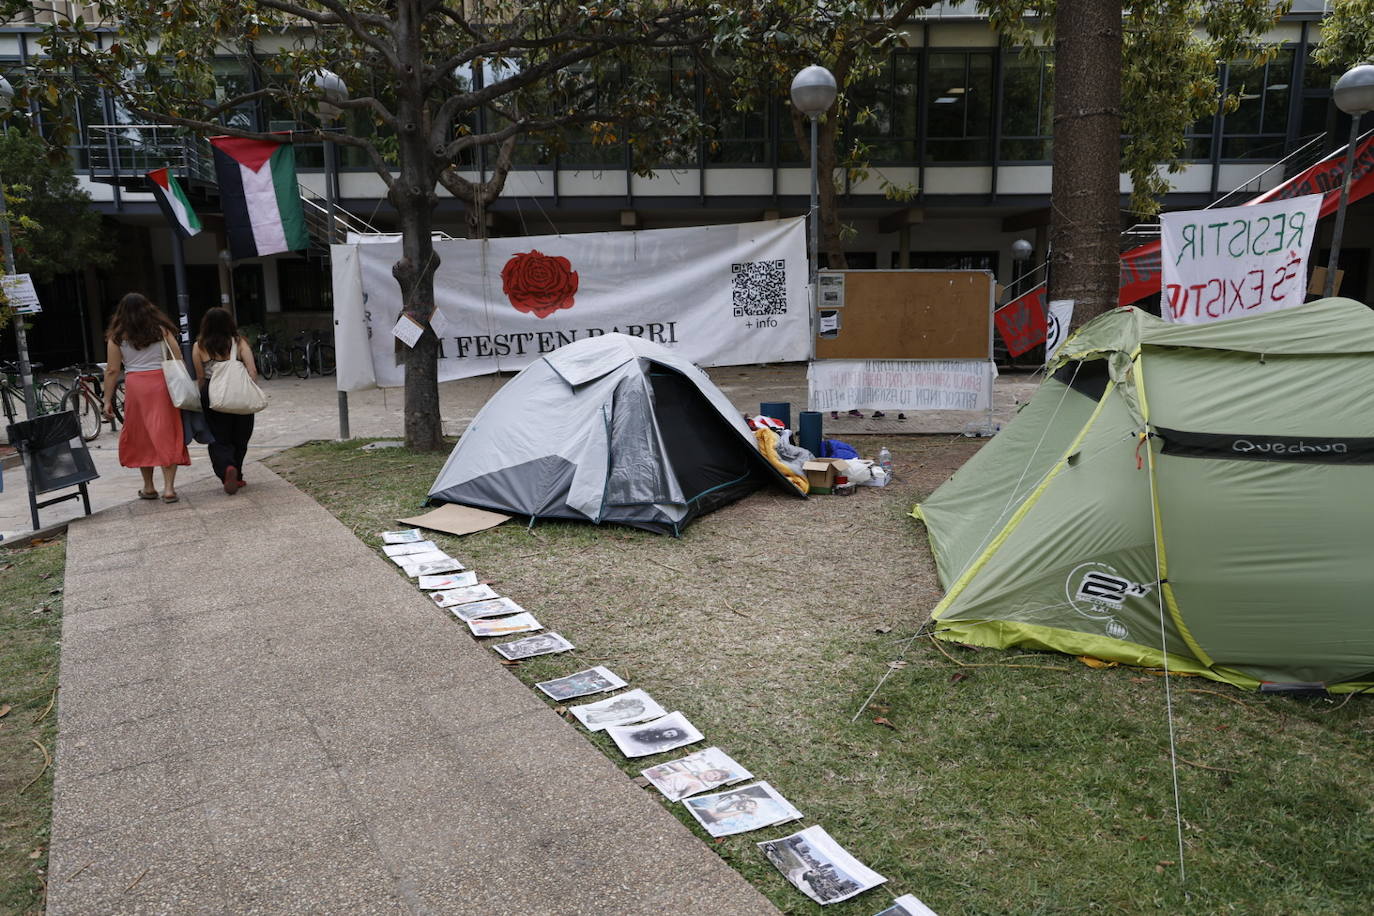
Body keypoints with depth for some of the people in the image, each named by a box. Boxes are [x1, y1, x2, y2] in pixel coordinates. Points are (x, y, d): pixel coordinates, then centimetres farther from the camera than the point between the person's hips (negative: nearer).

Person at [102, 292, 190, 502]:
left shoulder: (117, 336, 4)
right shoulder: (161, 329, 6)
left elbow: (112, 370, 2)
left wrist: (108, 400, 7)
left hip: (135, 385, 0)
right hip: (163, 383, 0)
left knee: (140, 436, 12)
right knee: (166, 434, 1)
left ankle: (148, 487, 20)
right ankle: (169, 487, -6)